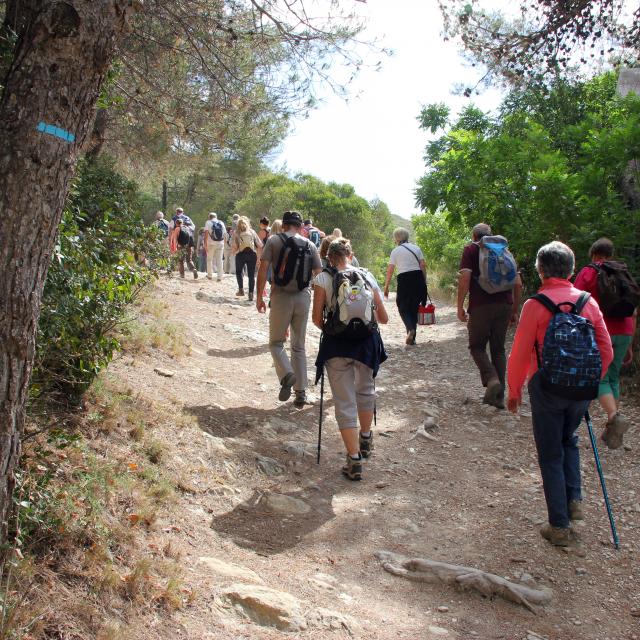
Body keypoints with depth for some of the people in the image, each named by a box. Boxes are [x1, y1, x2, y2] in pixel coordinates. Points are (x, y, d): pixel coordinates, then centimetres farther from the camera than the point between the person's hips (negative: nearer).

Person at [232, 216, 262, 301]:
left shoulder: (236, 233, 2)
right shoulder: (252, 232, 8)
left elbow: (234, 246, -6)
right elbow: (260, 245, 4)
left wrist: (234, 252, 13)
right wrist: (257, 255, 12)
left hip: (241, 254, -1)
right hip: (252, 254, 1)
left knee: (238, 272, 20)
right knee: (251, 275, 5)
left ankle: (241, 289, 10)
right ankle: (251, 293, 0)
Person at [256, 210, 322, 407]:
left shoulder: (274, 240, -1)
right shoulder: (310, 245, 7)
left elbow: (263, 268, -7)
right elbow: (319, 274, 6)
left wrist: (259, 297, -2)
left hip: (281, 296, -3)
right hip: (303, 297, 3)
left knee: (276, 342, 11)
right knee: (299, 347, 13)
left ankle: (287, 374, -18)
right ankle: (301, 393, 11)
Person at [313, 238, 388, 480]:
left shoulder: (323, 278, -2)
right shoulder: (367, 276, 5)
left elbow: (317, 318, -5)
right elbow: (383, 318, 7)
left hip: (336, 343, -2)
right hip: (366, 342, 3)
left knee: (345, 403, 5)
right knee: (365, 390, 26)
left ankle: (354, 460, 4)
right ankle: (365, 439, 45)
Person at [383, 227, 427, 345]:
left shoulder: (395, 251, 1)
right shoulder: (416, 248, 9)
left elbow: (390, 270, -2)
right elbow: (423, 266, 4)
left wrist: (386, 287, 4)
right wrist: (424, 282, 11)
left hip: (404, 280, -3)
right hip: (418, 278, 3)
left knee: (403, 308, 7)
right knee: (414, 308, 12)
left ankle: (410, 329, -21)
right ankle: (412, 338, 12)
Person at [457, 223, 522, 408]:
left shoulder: (471, 249, 5)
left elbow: (465, 278, -10)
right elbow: (518, 283, 12)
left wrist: (460, 307, -6)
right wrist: (515, 310, 18)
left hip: (481, 306, -4)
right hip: (505, 305, 4)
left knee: (477, 346, 8)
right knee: (498, 349, 12)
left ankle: (492, 380, -16)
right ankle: (499, 396, 11)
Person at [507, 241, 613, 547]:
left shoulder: (536, 305, -13)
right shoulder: (589, 302, -1)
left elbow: (519, 355, -11)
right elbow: (606, 352, 3)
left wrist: (514, 391, 2)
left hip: (547, 387, -4)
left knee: (551, 455, 8)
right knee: (569, 440, 29)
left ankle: (560, 526, 14)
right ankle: (574, 499, 19)